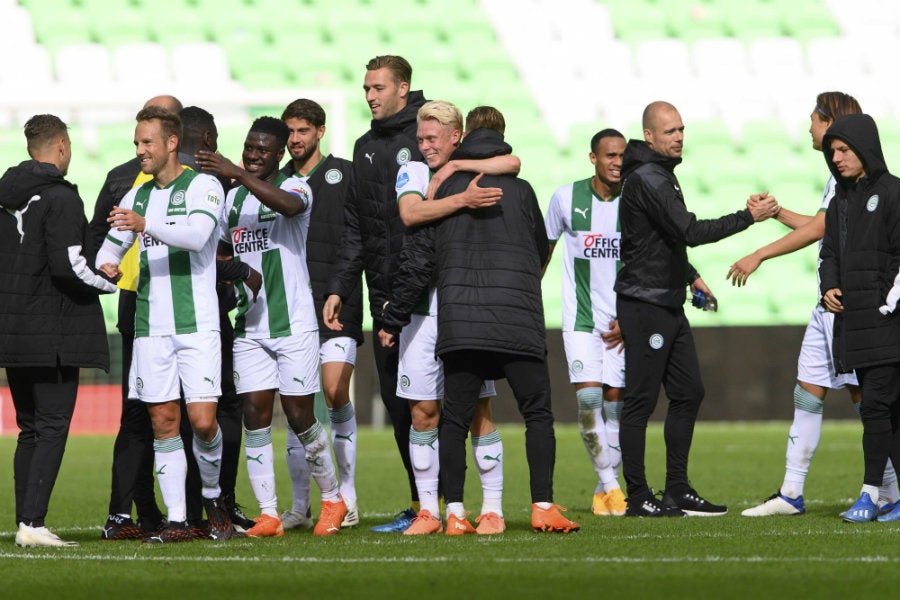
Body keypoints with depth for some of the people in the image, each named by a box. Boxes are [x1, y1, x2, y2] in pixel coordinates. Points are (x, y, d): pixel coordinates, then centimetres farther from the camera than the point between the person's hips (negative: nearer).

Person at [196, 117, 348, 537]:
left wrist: (237, 173, -35)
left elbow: (290, 204, -29)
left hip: (294, 325, -5)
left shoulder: (294, 187, -4)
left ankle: (332, 499, 17)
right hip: (249, 327, 5)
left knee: (300, 416, -2)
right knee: (255, 415, -4)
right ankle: (267, 514, -1)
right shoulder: (233, 198, 13)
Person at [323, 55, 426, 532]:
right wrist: (339, 287, 12)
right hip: (384, 295, 6)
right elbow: (355, 227, 18)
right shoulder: (366, 148, 18)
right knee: (397, 403, 5)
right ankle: (420, 505, 11)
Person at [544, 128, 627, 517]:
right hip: (580, 315, -1)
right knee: (588, 396, -15)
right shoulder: (566, 198, -2)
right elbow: (543, 249, 12)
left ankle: (604, 491, 10)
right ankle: (609, 485, -6)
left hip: (621, 319, 1)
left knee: (615, 399, -1)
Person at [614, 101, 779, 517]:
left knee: (689, 393, 10)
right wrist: (749, 217, -19)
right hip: (644, 305, -10)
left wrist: (691, 277, 20)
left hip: (669, 305, 10)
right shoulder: (646, 180, -17)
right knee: (641, 401, -5)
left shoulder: (662, 174, 16)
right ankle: (637, 498, -2)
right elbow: (690, 232, -23)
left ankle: (678, 491, 16)